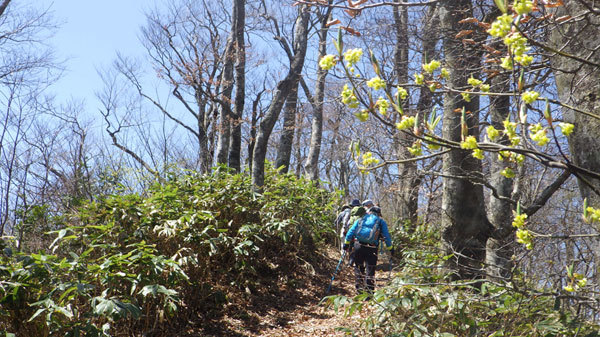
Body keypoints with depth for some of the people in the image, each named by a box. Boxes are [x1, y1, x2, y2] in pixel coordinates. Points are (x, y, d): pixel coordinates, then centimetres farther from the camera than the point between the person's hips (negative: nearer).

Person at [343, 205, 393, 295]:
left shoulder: (360, 220, 19)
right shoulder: (381, 221, 14)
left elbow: (351, 231, 11)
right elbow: (386, 236, 9)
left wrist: (346, 244, 13)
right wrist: (390, 248, 15)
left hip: (358, 245, 2)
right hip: (371, 248, -2)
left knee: (358, 267, 16)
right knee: (370, 270, 1)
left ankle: (359, 288, 15)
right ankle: (368, 291, -2)